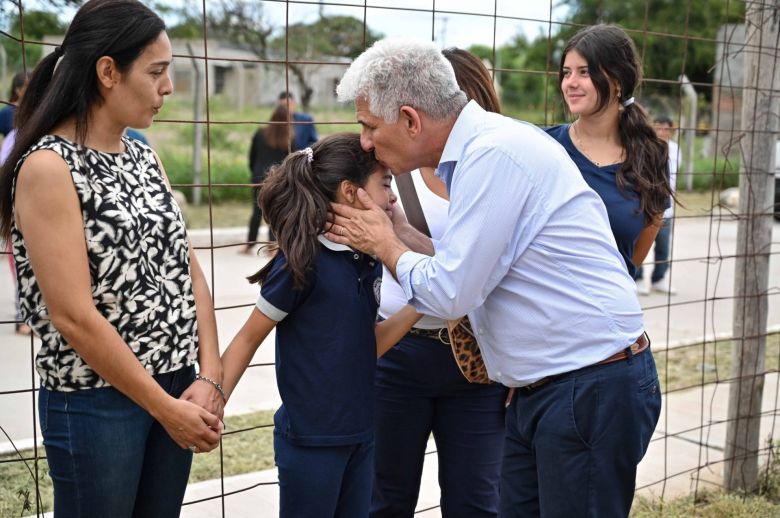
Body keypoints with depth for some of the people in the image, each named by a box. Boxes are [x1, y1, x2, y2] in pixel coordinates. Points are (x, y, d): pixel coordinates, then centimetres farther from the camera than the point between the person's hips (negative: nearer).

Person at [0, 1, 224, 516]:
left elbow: (188, 270, 6)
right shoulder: (48, 167, -15)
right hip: (95, 404, -6)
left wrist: (209, 379, -5)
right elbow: (73, 317, -20)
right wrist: (166, 408, -14)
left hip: (177, 386, 7)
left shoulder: (144, 156, 7)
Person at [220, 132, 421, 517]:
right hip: (310, 439, -7)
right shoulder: (304, 261, -17)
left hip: (360, 433, 7)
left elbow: (365, 347, 8)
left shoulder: (368, 261, 4)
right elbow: (248, 339, -10)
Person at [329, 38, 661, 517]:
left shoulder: (494, 153, -21)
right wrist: (396, 231, 8)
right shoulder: (479, 146, 10)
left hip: (593, 390, -10)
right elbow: (471, 271, 12)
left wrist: (384, 245, -3)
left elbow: (451, 294, -20)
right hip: (544, 388, 10)